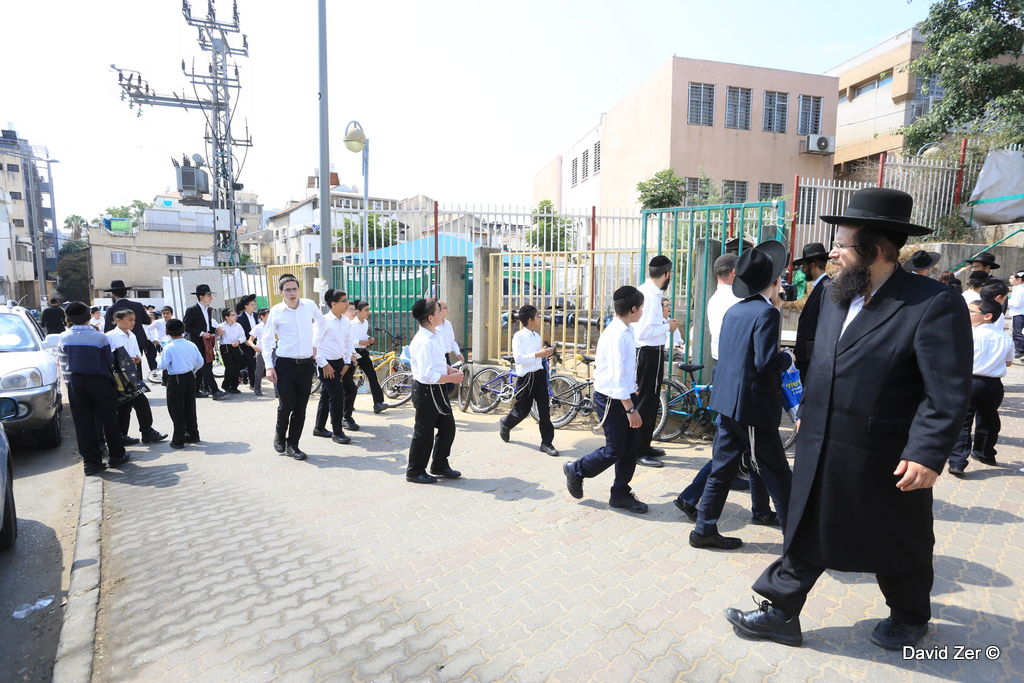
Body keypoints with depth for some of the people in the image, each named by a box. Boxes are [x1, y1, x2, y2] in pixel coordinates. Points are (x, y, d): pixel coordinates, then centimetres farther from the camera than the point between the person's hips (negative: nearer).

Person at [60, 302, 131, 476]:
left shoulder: (64, 337, -3)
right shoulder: (99, 337, -14)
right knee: (108, 420, 9)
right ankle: (116, 456, 16)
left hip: (75, 382, 3)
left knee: (83, 423, 8)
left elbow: (65, 359, 10)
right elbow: (109, 361, -5)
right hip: (100, 382, -3)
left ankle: (91, 461, 9)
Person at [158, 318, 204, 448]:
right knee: (190, 407, 16)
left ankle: (178, 440, 8)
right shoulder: (191, 345, 0)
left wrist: (160, 358, 6)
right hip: (190, 377, 5)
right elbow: (200, 362, 4)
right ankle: (193, 435, 25)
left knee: (176, 410, 4)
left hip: (175, 380, -5)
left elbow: (163, 366, -14)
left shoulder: (168, 347, -14)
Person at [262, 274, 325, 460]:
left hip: (306, 364, 3)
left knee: (301, 408, 5)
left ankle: (292, 445, 17)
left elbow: (321, 322, 23)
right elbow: (266, 339, 1)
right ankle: (279, 436, 24)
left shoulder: (310, 305, 2)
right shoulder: (276, 311, -4)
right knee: (286, 405, -4)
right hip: (285, 364, -3)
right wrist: (269, 366, -7)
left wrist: (316, 345, 18)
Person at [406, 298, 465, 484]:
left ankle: (440, 465, 34)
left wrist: (450, 369, 3)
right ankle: (415, 472, 23)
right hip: (426, 391, -9)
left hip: (437, 390, 10)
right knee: (424, 432, 5)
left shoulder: (436, 336, 7)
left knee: (448, 427, 17)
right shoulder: (423, 341, -24)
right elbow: (427, 375, -29)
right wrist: (450, 378, -19)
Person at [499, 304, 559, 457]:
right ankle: (505, 424, 41)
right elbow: (518, 358, -22)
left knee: (544, 410, 1)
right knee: (522, 410, 9)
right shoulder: (518, 337, -11)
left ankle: (547, 443, 9)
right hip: (526, 377, -6)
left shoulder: (537, 337, 11)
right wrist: (537, 354, -26)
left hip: (539, 375, 6)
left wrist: (546, 353, 5)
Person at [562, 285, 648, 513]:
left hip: (626, 395, 9)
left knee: (631, 447, 11)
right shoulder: (617, 334, -22)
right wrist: (631, 409, -23)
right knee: (615, 449, 0)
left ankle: (621, 494, 25)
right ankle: (576, 470, 22)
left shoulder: (626, 331, 9)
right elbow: (618, 376, -25)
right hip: (612, 399, -9)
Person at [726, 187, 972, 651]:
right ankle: (780, 613, 27)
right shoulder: (837, 296, 5)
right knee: (805, 533, 13)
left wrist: (928, 455, -22)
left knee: (899, 545, 19)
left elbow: (949, 393, -19)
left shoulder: (934, 304, -17)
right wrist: (807, 412, 17)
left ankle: (911, 617, 46)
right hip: (821, 449, 6)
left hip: (885, 457, -5)